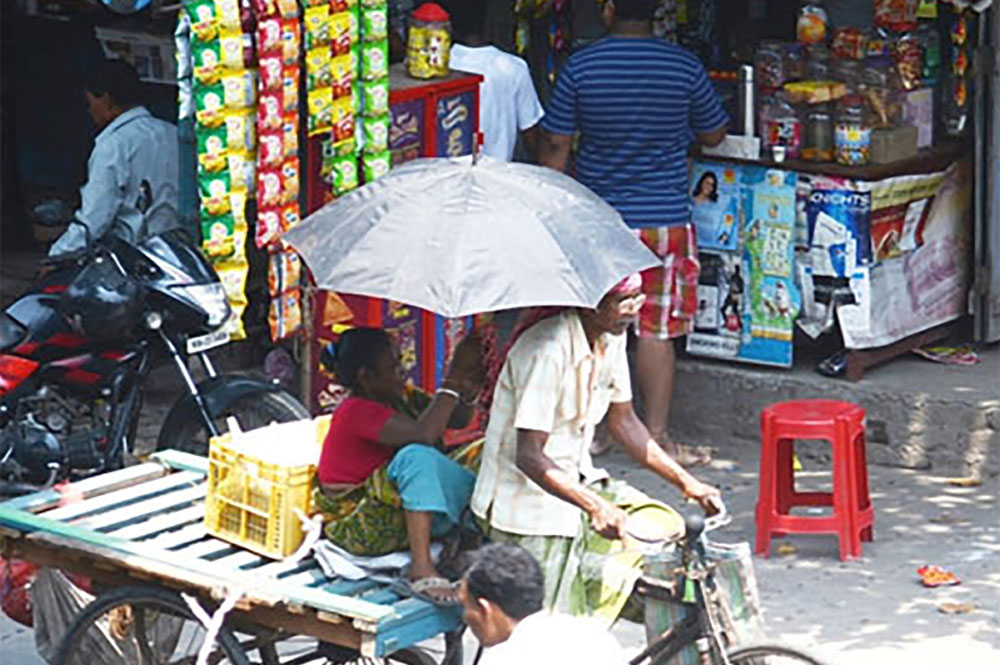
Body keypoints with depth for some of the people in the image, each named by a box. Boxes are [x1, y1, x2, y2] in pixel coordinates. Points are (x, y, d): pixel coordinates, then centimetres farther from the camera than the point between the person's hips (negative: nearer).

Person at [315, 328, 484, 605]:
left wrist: (463, 390, -11)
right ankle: (422, 568, -35)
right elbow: (422, 434, -35)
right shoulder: (358, 411, -21)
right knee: (416, 456, -35)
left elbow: (457, 420, 10)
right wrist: (453, 384, -27)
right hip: (359, 528, -9)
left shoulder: (400, 398, 6)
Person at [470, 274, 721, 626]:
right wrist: (595, 507, -39)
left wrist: (686, 482, 6)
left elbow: (623, 422, 13)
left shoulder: (611, 338, 1)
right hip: (530, 504, -9)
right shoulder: (548, 349, -26)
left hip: (578, 481, 9)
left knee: (666, 529, -3)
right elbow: (529, 456, -29)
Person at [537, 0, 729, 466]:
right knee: (656, 331, 4)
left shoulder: (581, 67, -7)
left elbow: (553, 149, -3)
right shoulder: (684, 68, -6)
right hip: (665, 219, -1)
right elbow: (713, 135, 7)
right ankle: (656, 436, 7)